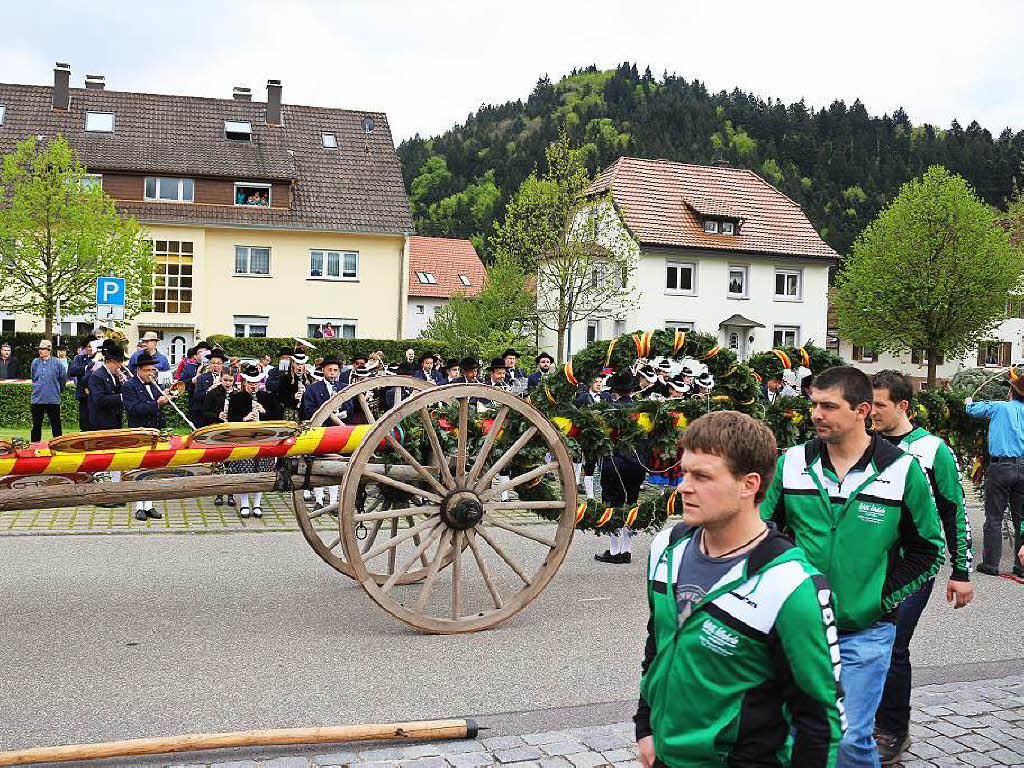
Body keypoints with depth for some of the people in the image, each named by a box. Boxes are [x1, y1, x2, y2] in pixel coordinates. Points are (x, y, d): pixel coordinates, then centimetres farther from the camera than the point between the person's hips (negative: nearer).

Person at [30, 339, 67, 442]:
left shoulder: (56, 363, -5)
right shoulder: (35, 362, 3)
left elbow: (63, 378, 8)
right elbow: (32, 379, 18)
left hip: (53, 399, -3)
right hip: (37, 398, 3)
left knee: (56, 425, 3)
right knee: (36, 425, 8)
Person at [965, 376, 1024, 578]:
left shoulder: (1000, 407, 0)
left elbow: (973, 410, 13)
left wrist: (969, 402, 36)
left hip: (1000, 468, -4)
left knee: (994, 518, 2)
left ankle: (991, 563, 3)